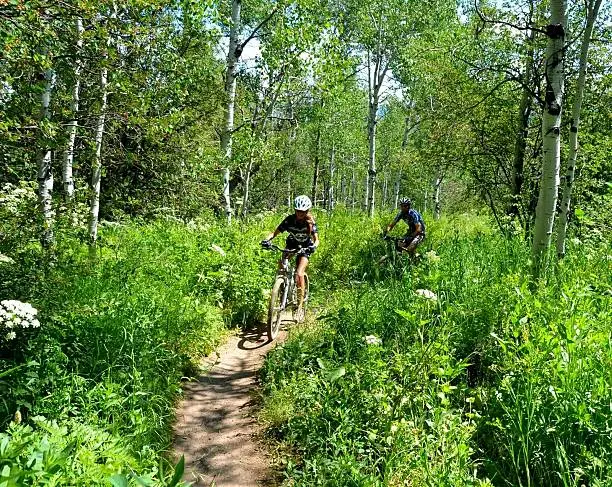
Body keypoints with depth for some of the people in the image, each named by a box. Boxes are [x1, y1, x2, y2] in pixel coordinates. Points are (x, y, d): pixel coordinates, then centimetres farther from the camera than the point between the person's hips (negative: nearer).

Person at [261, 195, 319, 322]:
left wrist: (314, 246, -47)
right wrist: (267, 240, -38)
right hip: (291, 245, 3)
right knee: (281, 265, -22)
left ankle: (300, 306, -12)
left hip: (305, 247, -3)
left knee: (299, 273, -20)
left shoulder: (310, 222, -22)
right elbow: (275, 232, -18)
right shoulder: (289, 219, -19)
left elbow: (316, 239, -24)